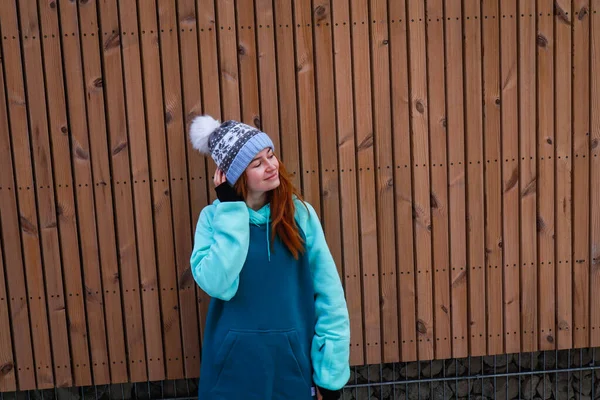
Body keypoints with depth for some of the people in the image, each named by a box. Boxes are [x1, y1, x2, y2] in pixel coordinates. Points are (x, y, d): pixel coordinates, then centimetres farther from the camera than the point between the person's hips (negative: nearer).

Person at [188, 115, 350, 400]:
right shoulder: (214, 216, -6)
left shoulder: (299, 213, -4)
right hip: (235, 363, -1)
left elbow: (328, 292, -4)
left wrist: (332, 368, -7)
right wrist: (232, 209, -18)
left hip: (293, 360, 1)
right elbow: (217, 285, -22)